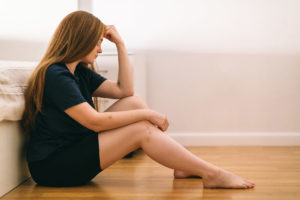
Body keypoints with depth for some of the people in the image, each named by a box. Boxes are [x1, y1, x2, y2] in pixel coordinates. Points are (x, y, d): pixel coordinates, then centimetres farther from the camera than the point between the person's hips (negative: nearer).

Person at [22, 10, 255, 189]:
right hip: (52, 166, -9)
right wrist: (146, 114, -17)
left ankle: (183, 165, -3)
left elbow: (124, 90, 9)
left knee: (134, 101, -2)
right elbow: (95, 121, -22)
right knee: (142, 129, -19)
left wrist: (120, 44, 5)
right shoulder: (55, 75, -18)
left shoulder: (81, 72, 12)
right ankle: (213, 174, -15)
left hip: (76, 149, 9)